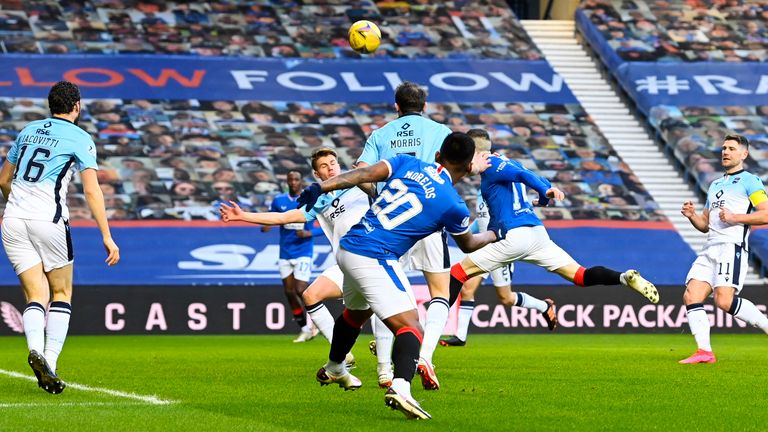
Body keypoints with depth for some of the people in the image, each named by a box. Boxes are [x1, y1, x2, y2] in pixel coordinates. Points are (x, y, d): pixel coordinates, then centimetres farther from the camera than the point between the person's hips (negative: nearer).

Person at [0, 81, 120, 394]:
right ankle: (50, 362, -5)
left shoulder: (28, 131, 17)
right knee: (61, 293, 10)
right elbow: (92, 191, -8)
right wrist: (107, 237, -7)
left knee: (36, 296, 3)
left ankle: (36, 350, -26)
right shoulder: (79, 139, 1)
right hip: (48, 219, -4)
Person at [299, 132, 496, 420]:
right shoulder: (453, 206, -2)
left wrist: (321, 187, -11)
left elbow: (364, 174, -7)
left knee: (357, 312, 33)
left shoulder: (407, 163, 7)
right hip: (375, 259, -7)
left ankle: (333, 370, 56)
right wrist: (493, 235, 39)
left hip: (347, 248, 7)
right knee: (410, 327, -12)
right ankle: (400, 387, -38)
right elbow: (468, 244, 19)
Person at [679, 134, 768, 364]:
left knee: (724, 300, -23)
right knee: (691, 296, -7)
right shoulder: (715, 185, 27)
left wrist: (734, 217, -16)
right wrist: (692, 215, 9)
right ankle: (704, 351, -8)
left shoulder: (749, 181, 2)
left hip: (732, 246, -8)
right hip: (710, 249, 8)